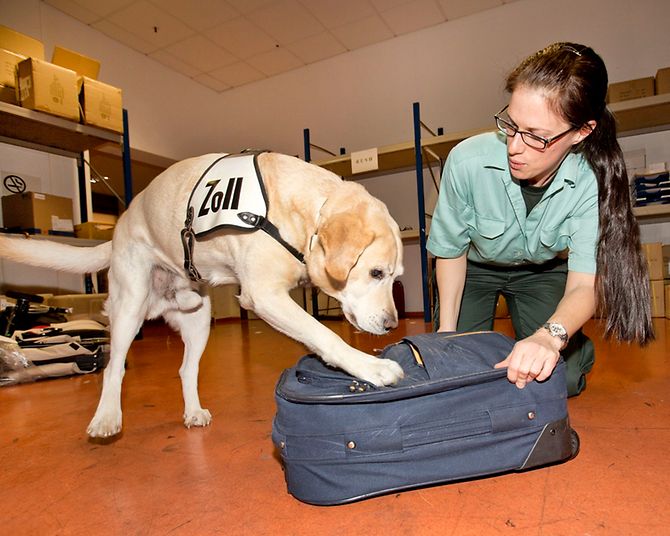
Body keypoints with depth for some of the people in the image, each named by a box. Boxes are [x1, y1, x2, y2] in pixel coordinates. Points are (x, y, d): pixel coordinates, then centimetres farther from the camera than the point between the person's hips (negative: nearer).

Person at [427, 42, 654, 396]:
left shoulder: (591, 182, -30)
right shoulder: (467, 161, -33)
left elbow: (584, 284, -33)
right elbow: (451, 249, -17)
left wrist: (550, 336, -55)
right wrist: (447, 329, -17)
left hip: (543, 271, 1)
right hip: (475, 266, 0)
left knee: (560, 379, -11)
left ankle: (580, 352, 24)